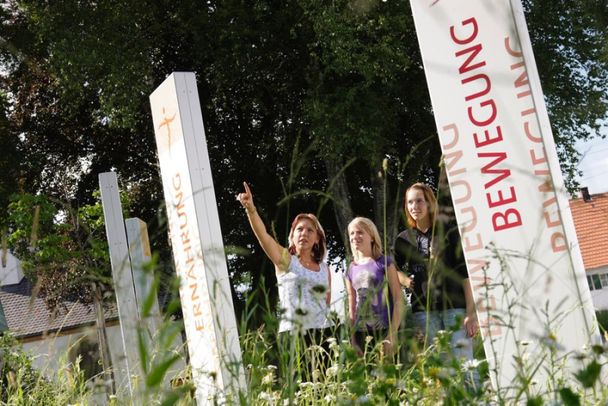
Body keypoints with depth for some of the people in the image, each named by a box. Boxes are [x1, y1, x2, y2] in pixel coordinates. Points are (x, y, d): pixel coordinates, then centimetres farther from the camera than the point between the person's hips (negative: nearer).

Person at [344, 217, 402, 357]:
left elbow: (398, 299, -4)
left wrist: (393, 333, -12)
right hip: (361, 333, 4)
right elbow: (351, 307, 14)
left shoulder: (384, 262, 1)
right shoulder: (351, 270, 12)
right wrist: (353, 340, 7)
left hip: (384, 330, -4)